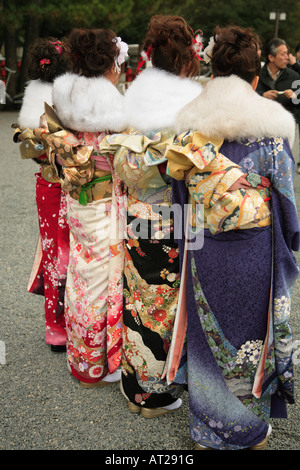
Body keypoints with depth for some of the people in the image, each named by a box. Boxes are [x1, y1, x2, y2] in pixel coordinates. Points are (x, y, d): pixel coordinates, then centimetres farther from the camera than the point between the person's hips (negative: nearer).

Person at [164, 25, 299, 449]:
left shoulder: (190, 125, 0)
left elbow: (181, 188, 5)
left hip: (203, 249, 2)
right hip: (254, 251, -2)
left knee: (208, 330, 16)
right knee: (250, 330, 14)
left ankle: (206, 430, 34)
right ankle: (250, 431, 33)